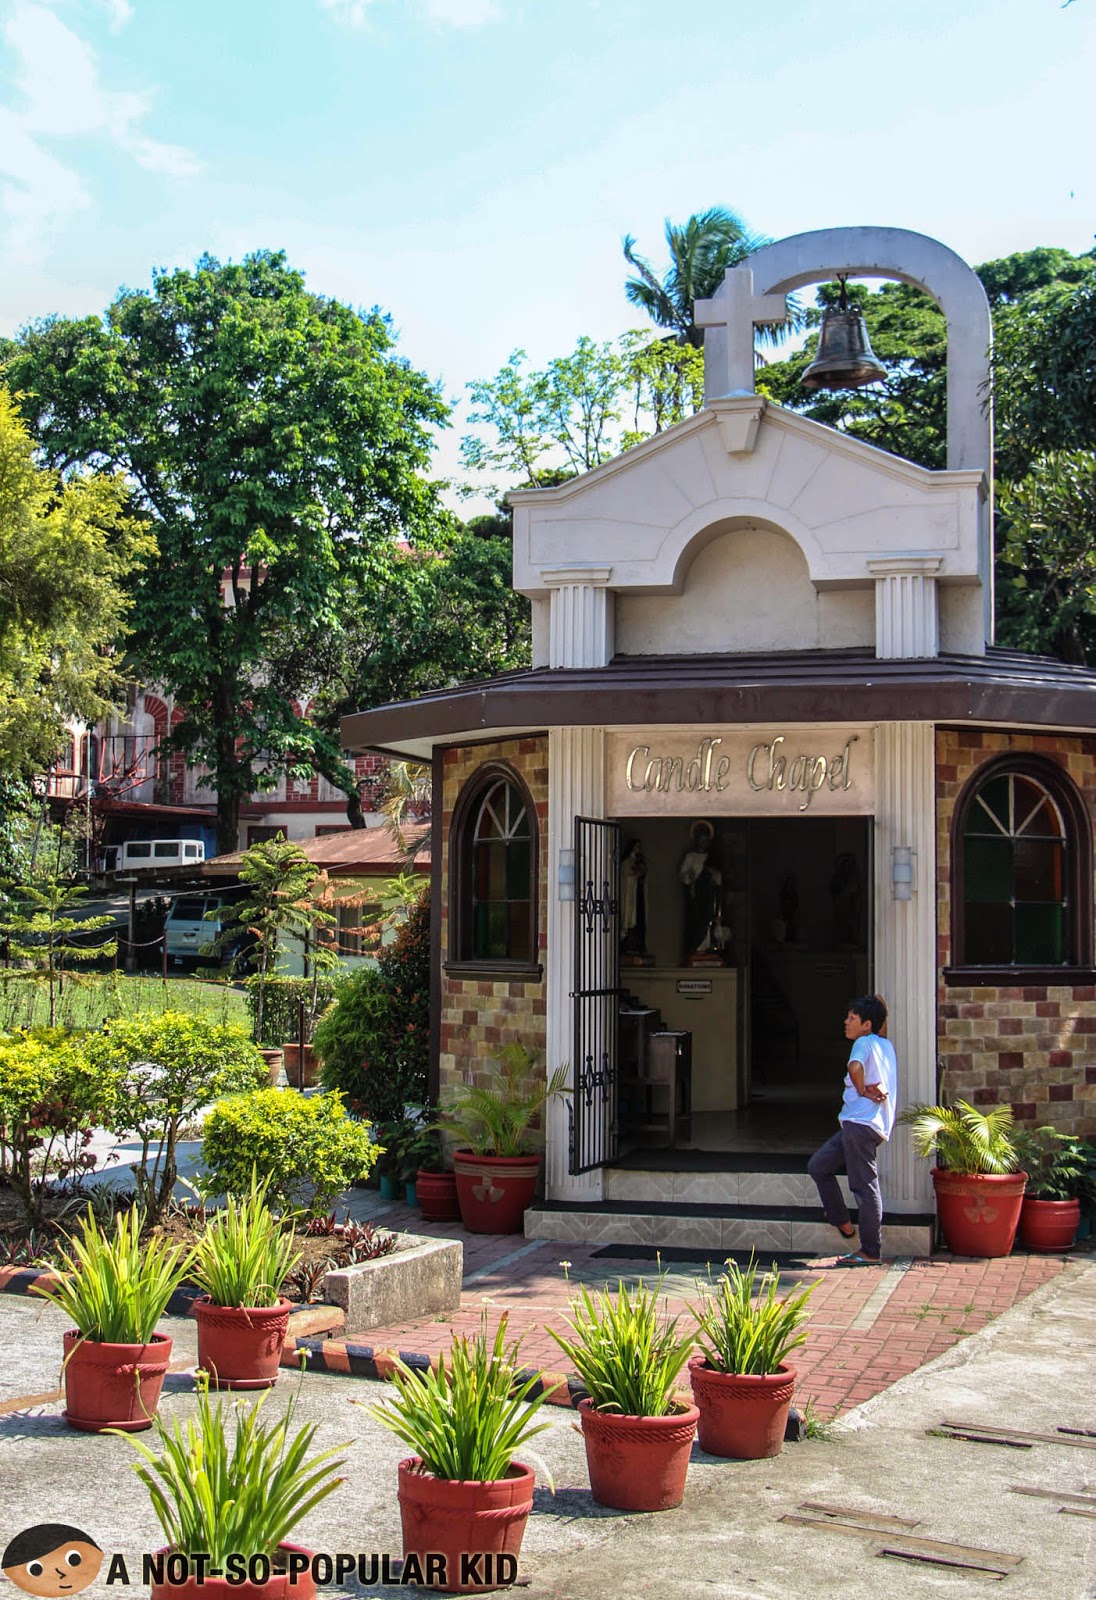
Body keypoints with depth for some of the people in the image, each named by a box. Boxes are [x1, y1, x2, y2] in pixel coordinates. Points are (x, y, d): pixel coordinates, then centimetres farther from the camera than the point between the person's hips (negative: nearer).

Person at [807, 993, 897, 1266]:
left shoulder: (864, 1043, -7)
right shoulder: (885, 1045, 17)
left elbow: (855, 1067, -27)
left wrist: (863, 1091, -13)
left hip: (861, 1124, -9)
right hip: (858, 1124, 9)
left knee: (865, 1186, -6)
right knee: (818, 1166, 14)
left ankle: (870, 1252, -3)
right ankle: (843, 1223, 17)